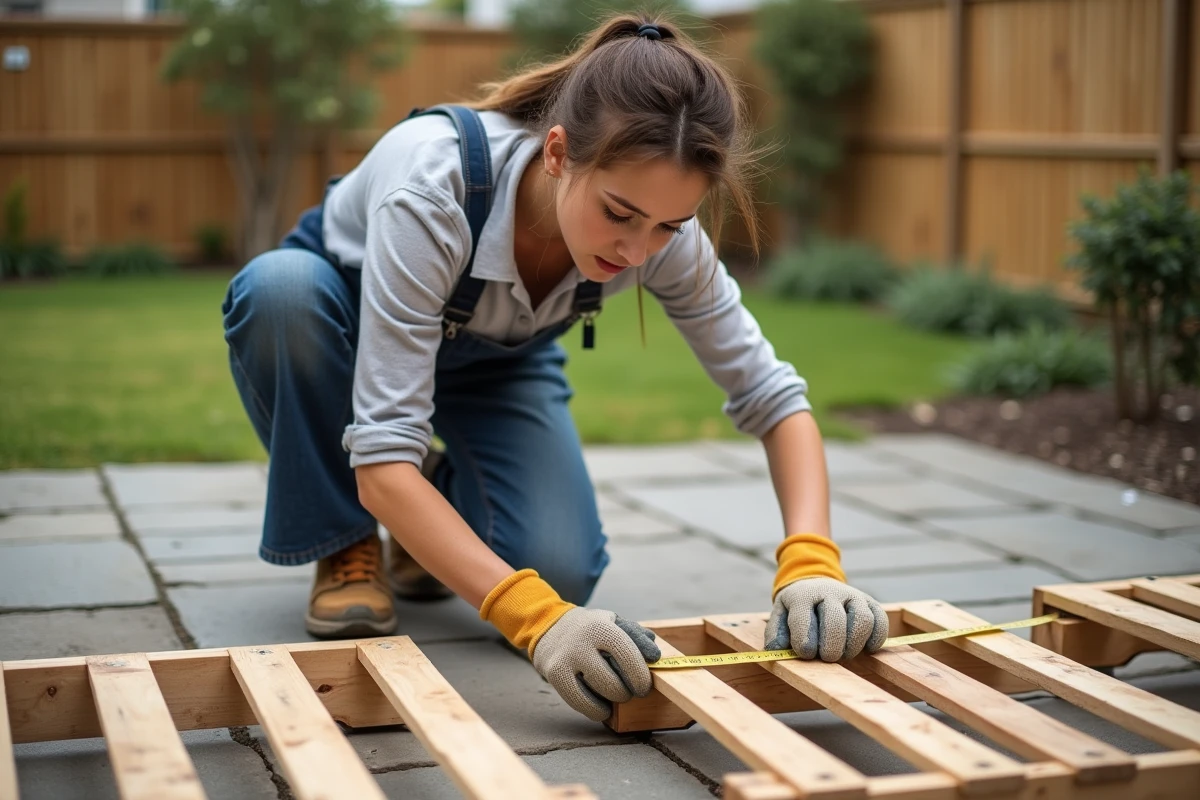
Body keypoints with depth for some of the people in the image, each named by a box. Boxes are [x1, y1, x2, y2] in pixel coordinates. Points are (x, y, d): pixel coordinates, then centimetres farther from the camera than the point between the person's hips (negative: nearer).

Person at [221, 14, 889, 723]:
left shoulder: (659, 224, -30)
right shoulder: (432, 188, -42)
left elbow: (774, 397, -21)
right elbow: (383, 462, -45)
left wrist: (811, 562, -40)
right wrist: (535, 616, -57)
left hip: (495, 359, 2)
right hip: (345, 315, -2)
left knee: (558, 568, -23)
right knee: (280, 286, -38)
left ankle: (440, 518, 13)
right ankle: (345, 544, -13)